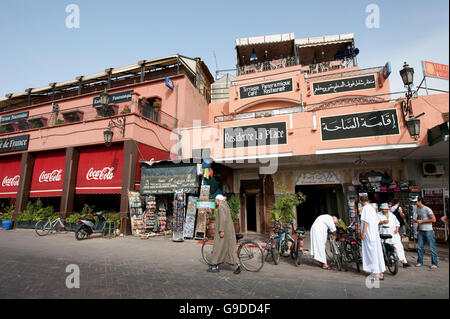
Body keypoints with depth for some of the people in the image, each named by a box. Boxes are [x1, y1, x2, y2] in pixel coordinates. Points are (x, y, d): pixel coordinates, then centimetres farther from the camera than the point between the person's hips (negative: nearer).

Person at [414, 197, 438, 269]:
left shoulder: (427, 209, -13)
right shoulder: (418, 209, 11)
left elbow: (434, 220, -16)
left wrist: (422, 221, -15)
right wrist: (416, 220, 4)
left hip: (428, 231, -7)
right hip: (421, 231, 7)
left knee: (432, 247, 1)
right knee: (420, 247, 8)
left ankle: (434, 263, 10)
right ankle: (420, 262, 16)